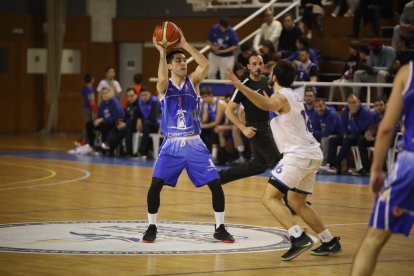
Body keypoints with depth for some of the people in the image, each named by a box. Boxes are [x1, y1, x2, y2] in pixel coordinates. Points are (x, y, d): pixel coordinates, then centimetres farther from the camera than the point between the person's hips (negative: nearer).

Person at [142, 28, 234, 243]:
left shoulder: (193, 82, 4)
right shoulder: (164, 86, 0)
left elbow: (205, 65, -16)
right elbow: (162, 79, -26)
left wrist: (185, 45, -15)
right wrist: (162, 52, -21)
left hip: (194, 144, 1)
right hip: (171, 145, -1)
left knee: (216, 185, -4)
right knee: (155, 185, -11)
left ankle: (220, 229, 9)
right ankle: (151, 227, 7)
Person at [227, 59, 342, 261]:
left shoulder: (280, 96, -10)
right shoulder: (292, 96, 19)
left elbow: (267, 104, -36)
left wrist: (240, 86, -47)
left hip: (298, 155, -10)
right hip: (312, 155, 10)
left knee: (269, 198, -12)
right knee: (297, 202, 22)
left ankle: (299, 238, -26)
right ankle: (330, 242, 24)